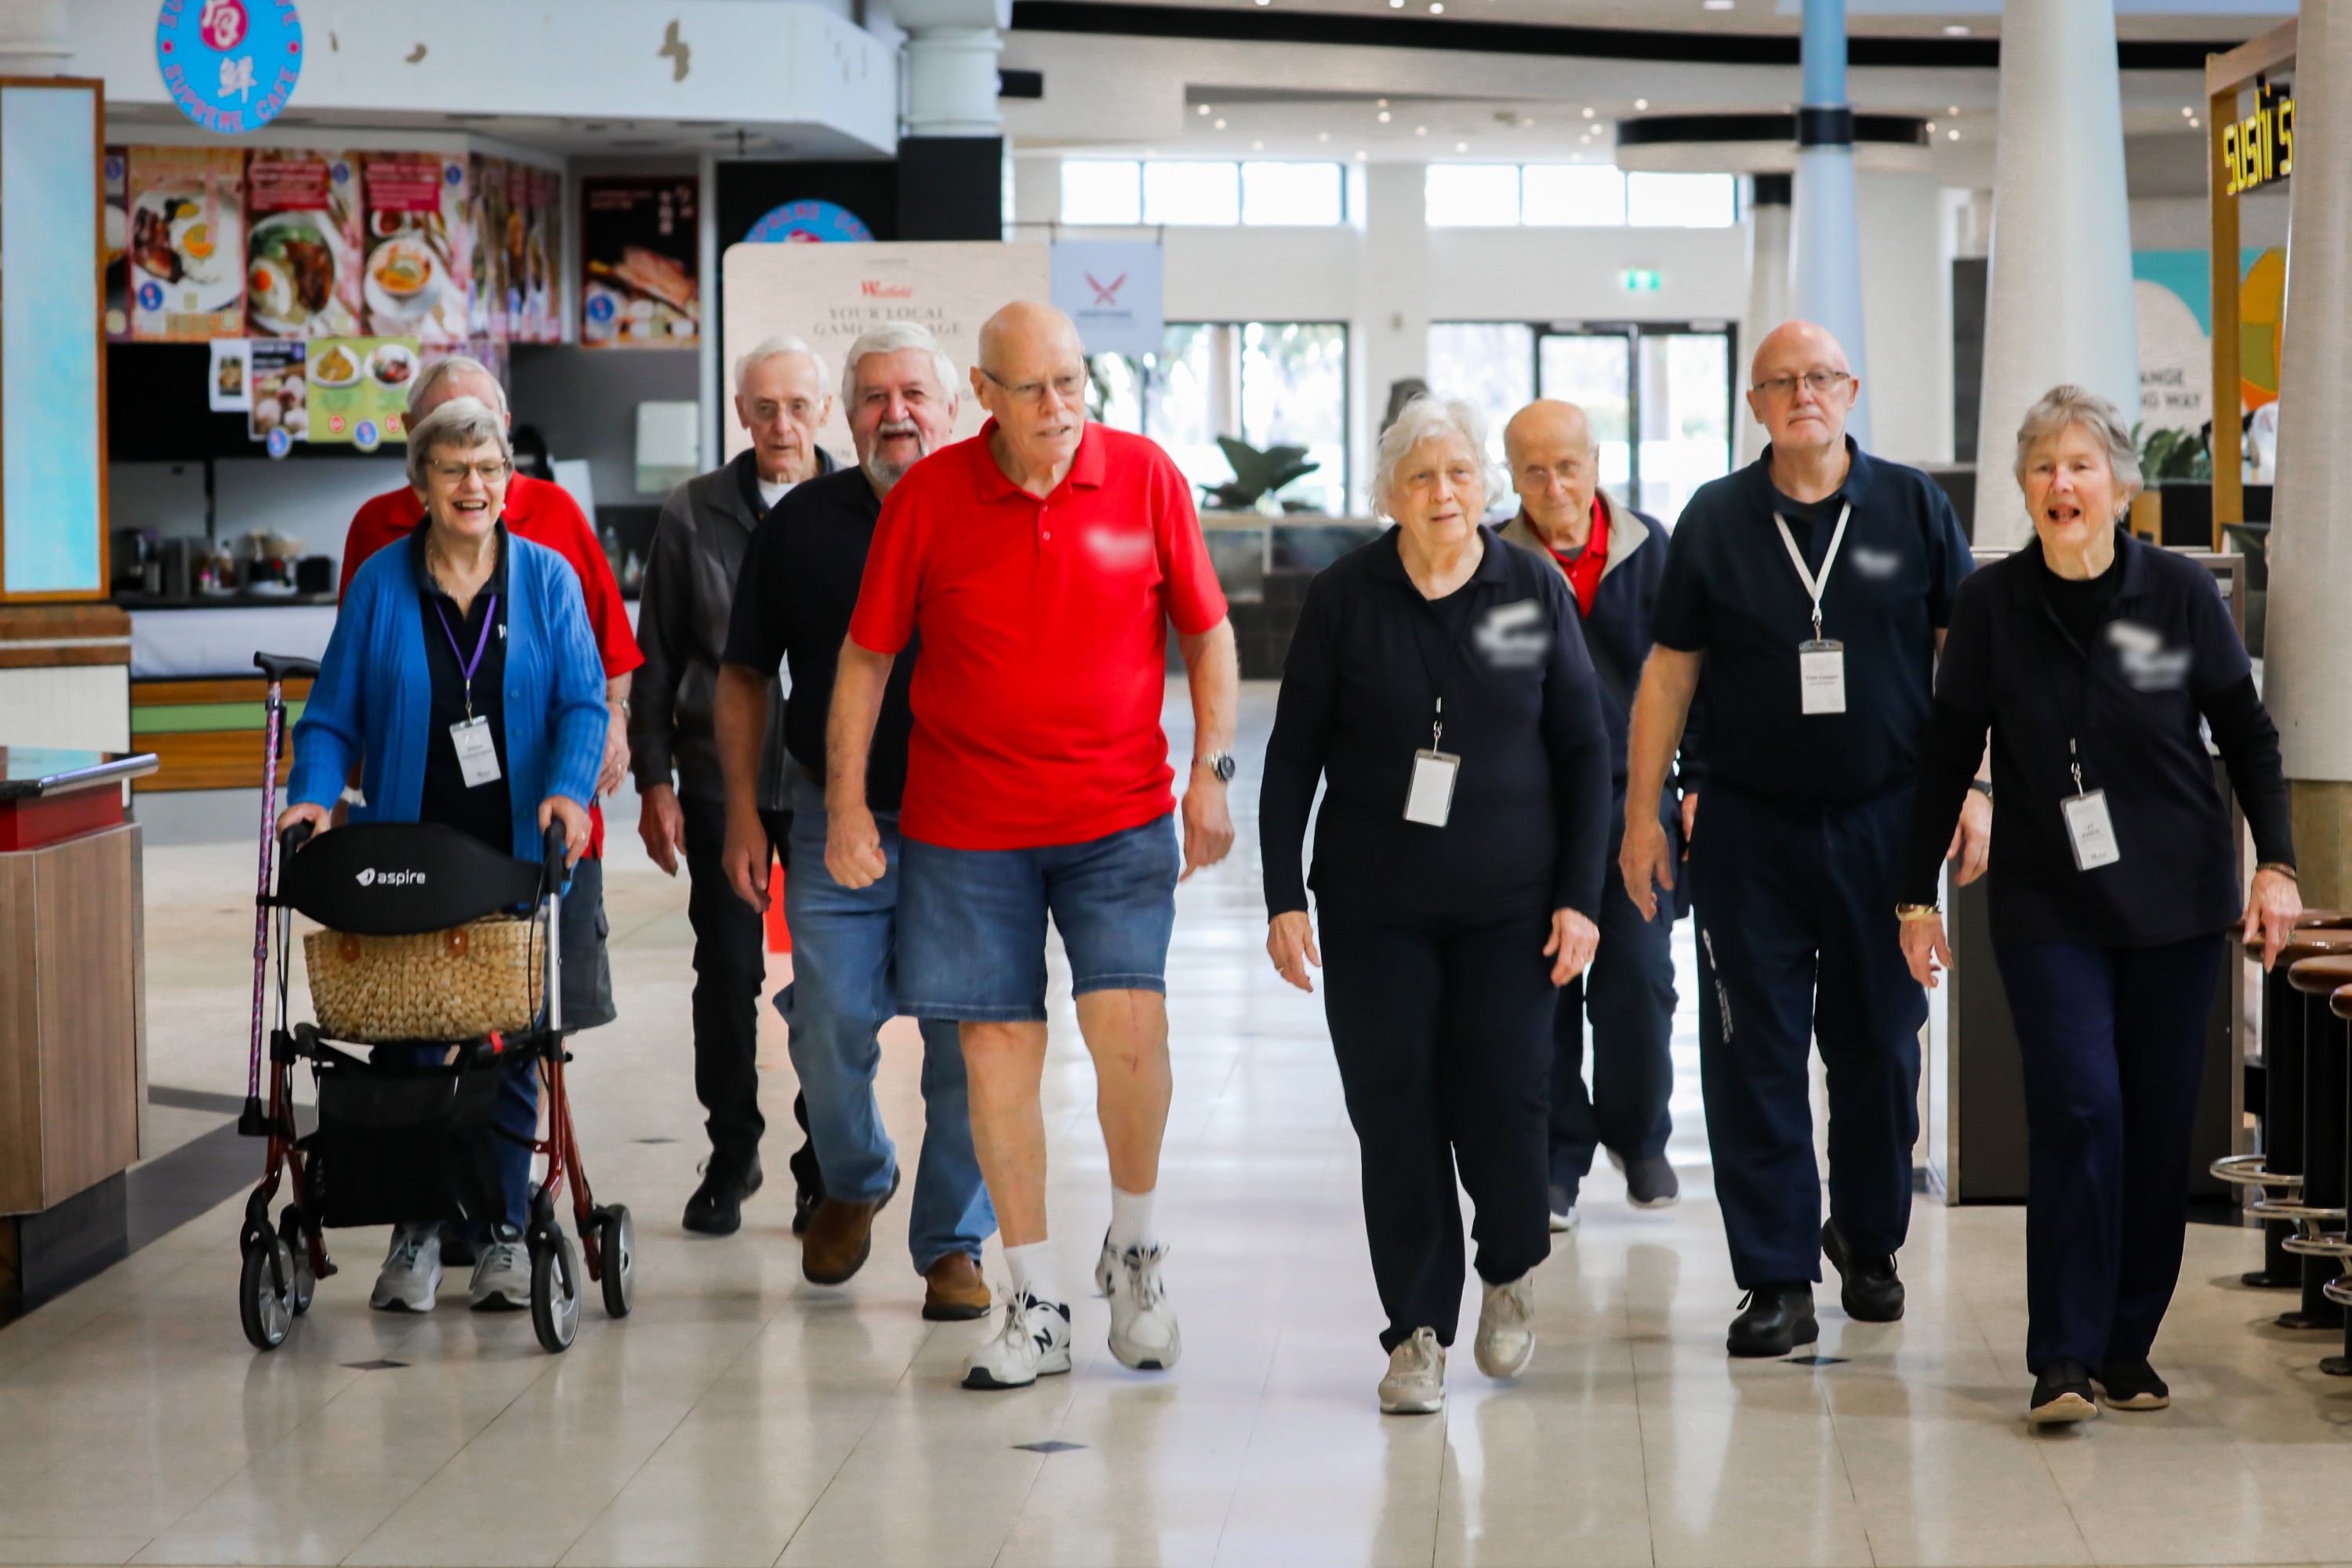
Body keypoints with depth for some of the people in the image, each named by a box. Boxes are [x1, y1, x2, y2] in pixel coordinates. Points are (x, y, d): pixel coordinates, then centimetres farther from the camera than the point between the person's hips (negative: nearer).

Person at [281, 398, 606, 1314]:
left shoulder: (546, 578, 5)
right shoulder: (380, 584, 6)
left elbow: (583, 702, -2)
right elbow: (335, 713, 6)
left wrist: (569, 791, -19)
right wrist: (314, 792, -11)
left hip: (518, 854, 0)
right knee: (409, 1038, -2)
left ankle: (504, 1230, 11)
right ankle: (417, 1229, 7)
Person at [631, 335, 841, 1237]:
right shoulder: (693, 515, 5)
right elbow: (655, 657, 7)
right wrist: (654, 782, 2)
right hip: (722, 775, 1)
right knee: (726, 969, 3)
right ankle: (731, 1154, 17)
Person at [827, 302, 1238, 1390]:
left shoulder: (1146, 478, -1)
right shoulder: (926, 499, -3)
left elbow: (1208, 633, 7)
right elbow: (866, 656, 4)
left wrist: (1212, 773, -1)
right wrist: (846, 804, 0)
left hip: (1119, 818, 0)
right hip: (966, 824, 1)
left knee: (1129, 1027, -14)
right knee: (997, 1049, 2)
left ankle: (1133, 1248, 12)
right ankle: (1036, 1306, 12)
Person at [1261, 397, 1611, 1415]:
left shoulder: (1537, 594, 3)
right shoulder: (1344, 598, 0)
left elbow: (1583, 752, 6)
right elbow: (1292, 757, 4)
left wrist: (1579, 896, 0)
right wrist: (1285, 898, -3)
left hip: (1508, 904, 0)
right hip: (1374, 906, 0)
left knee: (1499, 1096, -7)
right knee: (1395, 1112, -2)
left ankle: (1510, 1274, 22)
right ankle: (1419, 1333, 8)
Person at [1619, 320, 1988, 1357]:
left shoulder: (1913, 508, 3)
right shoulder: (1716, 520, 3)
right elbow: (1668, 672, 6)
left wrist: (1976, 789, -2)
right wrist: (1642, 813, 3)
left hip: (1883, 820, 0)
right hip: (1749, 825, 0)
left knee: (1879, 1044, 8)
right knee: (1756, 1055, -2)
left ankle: (1869, 1241, 28)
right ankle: (1778, 1281, 3)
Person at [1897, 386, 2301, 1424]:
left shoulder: (2181, 595, -3)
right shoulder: (1990, 604, -2)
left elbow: (2248, 739, 5)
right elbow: (1948, 755, 4)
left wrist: (2275, 864, -4)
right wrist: (1917, 896, 4)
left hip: (2177, 905, 1)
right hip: (2050, 909, -1)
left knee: (2159, 1125, 3)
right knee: (2077, 1112, -14)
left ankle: (2128, 1348, 15)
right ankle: (2063, 1361, -10)